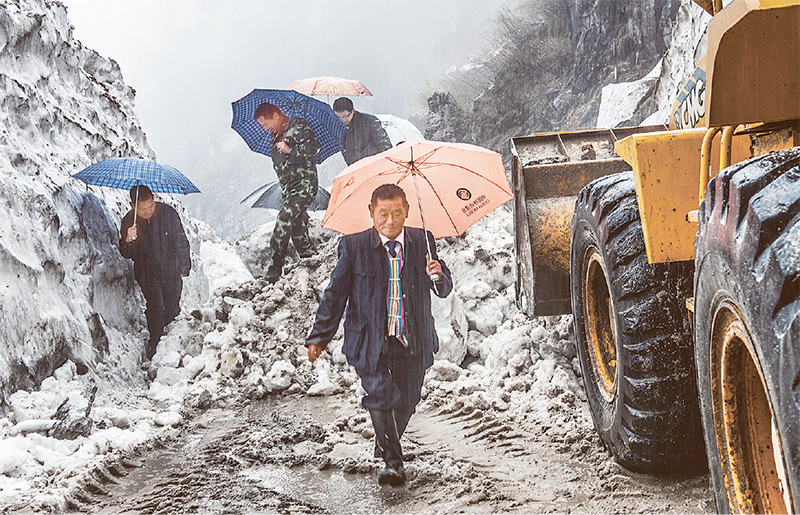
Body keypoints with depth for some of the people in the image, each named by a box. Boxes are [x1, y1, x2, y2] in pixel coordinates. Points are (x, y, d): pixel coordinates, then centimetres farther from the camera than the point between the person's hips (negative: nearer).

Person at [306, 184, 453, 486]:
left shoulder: (423, 242, 3)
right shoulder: (354, 246, -4)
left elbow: (445, 290, 7)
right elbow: (335, 294, 2)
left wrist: (438, 276, -17)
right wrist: (320, 337, 1)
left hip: (413, 343, 3)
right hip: (371, 342, -3)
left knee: (406, 404, 12)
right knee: (381, 397, -19)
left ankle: (386, 445, 40)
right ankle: (393, 462, -7)